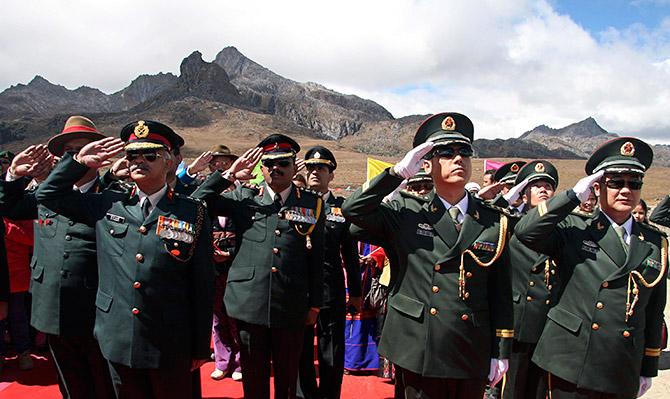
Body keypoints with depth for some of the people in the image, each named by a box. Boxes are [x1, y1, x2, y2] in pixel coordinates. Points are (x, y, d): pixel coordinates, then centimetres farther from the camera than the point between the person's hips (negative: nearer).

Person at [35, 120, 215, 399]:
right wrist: (80, 161, 1)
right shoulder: (107, 205, 4)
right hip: (117, 339, 3)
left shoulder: (192, 213, -5)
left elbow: (203, 284, -4)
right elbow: (48, 194, 14)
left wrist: (201, 347, -2)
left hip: (170, 346, -2)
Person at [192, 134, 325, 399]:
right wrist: (230, 174, -4)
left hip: (291, 307, 0)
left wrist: (315, 304, 6)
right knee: (253, 377, 14)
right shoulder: (243, 197, 5)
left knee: (287, 377, 14)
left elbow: (316, 258, 5)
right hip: (249, 304, 0)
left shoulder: (312, 203, 4)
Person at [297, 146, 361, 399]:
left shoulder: (343, 207, 3)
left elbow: (350, 253, 6)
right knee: (300, 350, 14)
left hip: (332, 290, -1)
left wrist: (355, 292, 6)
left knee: (332, 354, 10)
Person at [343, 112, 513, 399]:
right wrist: (400, 171, -13)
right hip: (419, 352, -1)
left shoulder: (494, 222, 2)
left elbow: (500, 292, 4)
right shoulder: (407, 217, -1)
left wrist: (501, 351, 3)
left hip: (473, 356, 2)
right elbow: (352, 209, -12)